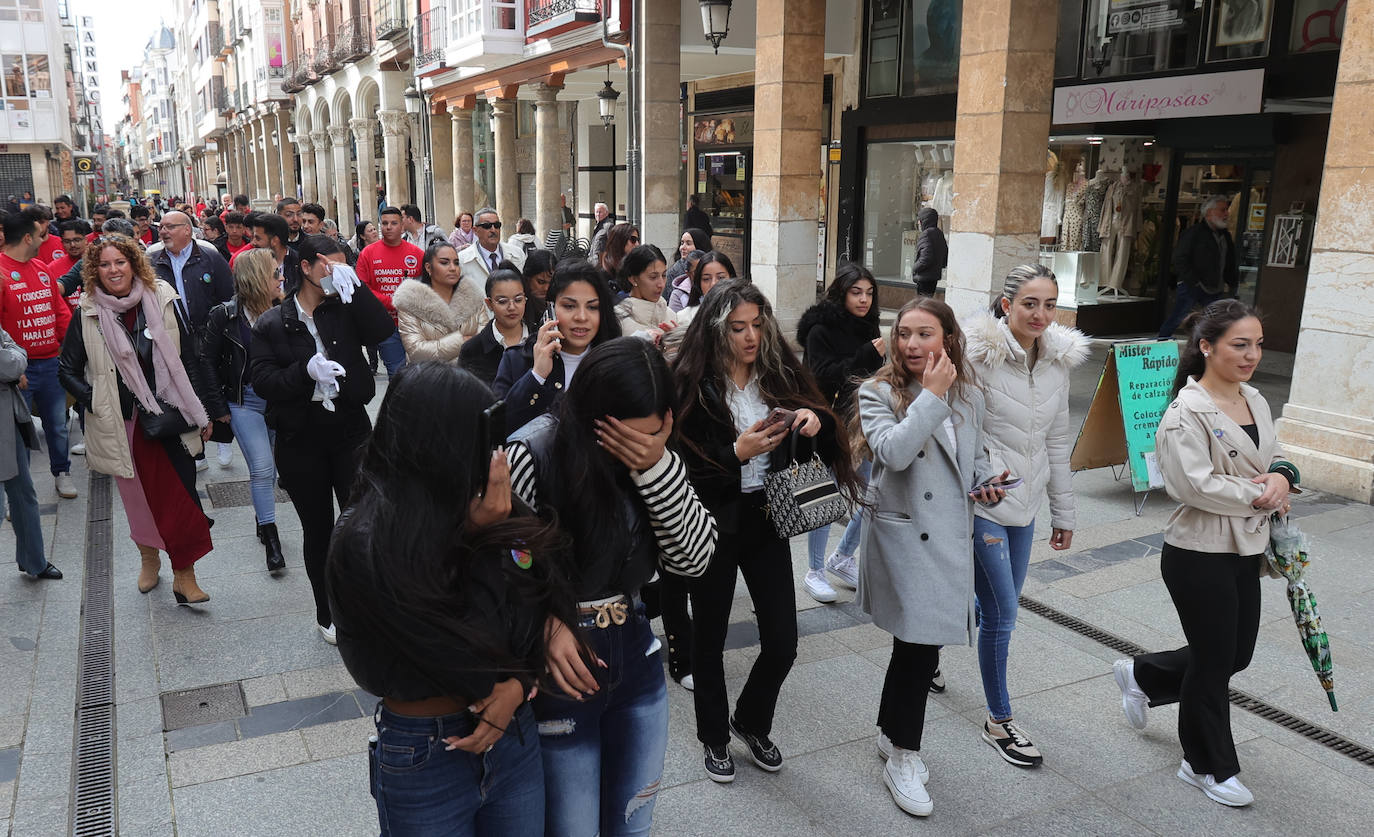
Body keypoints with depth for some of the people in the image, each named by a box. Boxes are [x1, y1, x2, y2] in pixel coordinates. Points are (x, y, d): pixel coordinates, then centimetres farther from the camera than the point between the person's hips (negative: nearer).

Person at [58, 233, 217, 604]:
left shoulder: (163, 302, -1)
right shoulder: (87, 315, -1)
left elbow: (189, 359, 4)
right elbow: (68, 371, 8)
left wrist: (201, 411, 4)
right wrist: (96, 404, -6)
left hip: (170, 416, 0)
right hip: (124, 423, 1)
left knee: (181, 495, -5)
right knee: (138, 496, 11)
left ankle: (184, 576, 3)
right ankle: (148, 556, 35)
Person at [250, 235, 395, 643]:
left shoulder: (346, 311, 4)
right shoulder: (271, 324, 1)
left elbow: (382, 329, -15)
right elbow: (262, 380, -7)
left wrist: (352, 285, -19)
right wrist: (306, 371, -23)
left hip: (350, 430, 0)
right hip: (300, 438, 0)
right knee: (317, 530, 12)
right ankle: (327, 615, 27)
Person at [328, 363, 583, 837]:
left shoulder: (477, 513, -7)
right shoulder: (367, 548, -23)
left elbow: (547, 600, -1)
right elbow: (469, 667, -22)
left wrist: (521, 683, -18)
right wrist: (490, 542, -19)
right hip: (424, 760, -4)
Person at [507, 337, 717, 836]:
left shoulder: (657, 459, -4)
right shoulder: (535, 461, -21)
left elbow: (693, 558, -10)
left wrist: (658, 468, -23)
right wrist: (546, 624, -30)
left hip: (636, 662, 5)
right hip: (559, 676, -5)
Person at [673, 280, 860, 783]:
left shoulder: (778, 373, 1)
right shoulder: (693, 383, -12)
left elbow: (824, 433, 8)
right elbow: (684, 465, -14)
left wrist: (815, 420, -13)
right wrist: (738, 453, -24)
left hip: (768, 519, 3)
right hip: (713, 523, -3)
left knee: (782, 642, 5)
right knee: (710, 638, 13)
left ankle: (751, 723, 34)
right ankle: (714, 737, 36)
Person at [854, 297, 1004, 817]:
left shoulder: (969, 396, 8)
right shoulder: (878, 393, -8)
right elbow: (894, 452, -26)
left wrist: (984, 484, 1)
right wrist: (932, 395, -21)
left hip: (951, 538, 5)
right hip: (903, 536, -5)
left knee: (918, 643, 14)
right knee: (920, 647, -5)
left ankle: (892, 734, 35)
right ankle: (903, 759, 15)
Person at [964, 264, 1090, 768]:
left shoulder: (1058, 360, 5)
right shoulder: (980, 356, -15)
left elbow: (1057, 441, 13)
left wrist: (1063, 512, 15)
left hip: (1025, 502, 7)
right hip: (982, 501, -7)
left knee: (999, 605, 15)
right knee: (1002, 611, -3)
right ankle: (999, 721, 15)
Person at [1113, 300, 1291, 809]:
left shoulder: (1255, 402, 7)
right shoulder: (1188, 412, -19)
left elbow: (1273, 458, 17)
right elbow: (1195, 484, -26)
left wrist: (1282, 478, -6)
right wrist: (1259, 496, -14)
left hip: (1246, 551, 8)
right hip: (1199, 555, -8)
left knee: (1237, 654, 17)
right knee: (1214, 661, 6)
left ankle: (1142, 676, 41)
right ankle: (1208, 766, 28)